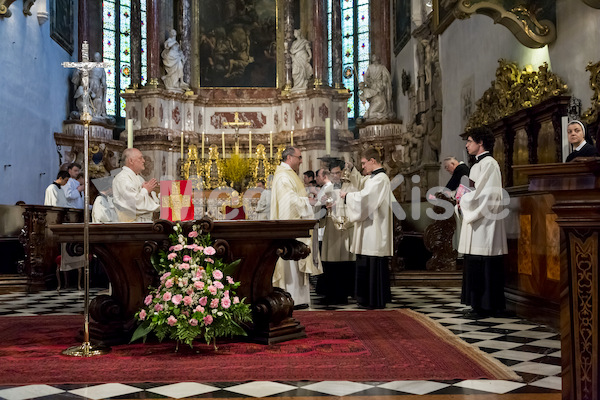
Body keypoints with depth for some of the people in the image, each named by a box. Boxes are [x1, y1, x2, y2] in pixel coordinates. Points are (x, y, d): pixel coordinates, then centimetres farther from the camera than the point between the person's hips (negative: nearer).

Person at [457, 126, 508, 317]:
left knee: (483, 265, -7)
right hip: (477, 220, 10)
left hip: (485, 221, -10)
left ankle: (485, 306, -2)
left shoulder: (488, 163, -11)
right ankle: (480, 305, 15)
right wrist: (462, 201, 4)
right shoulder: (479, 164, 19)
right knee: (476, 266, 10)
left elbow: (484, 194, -18)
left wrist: (462, 200, -5)